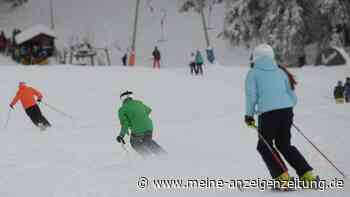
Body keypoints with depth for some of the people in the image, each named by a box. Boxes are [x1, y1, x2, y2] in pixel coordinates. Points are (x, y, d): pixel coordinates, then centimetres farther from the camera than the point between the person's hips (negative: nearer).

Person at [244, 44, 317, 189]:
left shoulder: (253, 73, 5)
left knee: (265, 146, 13)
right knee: (284, 144, 21)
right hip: (287, 111, 5)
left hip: (268, 113, -5)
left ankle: (282, 178, -1)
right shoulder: (280, 71, 16)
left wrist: (249, 115, 10)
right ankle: (307, 174, 12)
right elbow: (293, 96, 15)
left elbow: (251, 96, -3)